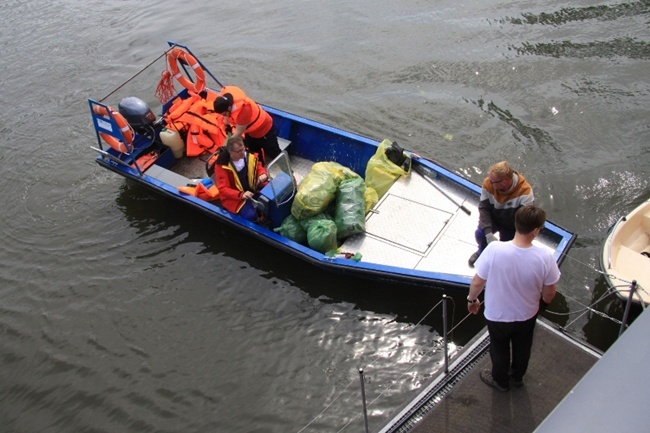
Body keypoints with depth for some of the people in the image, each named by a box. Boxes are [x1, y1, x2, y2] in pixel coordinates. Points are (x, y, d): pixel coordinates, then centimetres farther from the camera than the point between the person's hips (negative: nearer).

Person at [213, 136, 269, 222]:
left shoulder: (248, 155, -10)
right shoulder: (222, 165, -23)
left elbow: (259, 167, 8)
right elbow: (223, 189, -24)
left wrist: (263, 175, -17)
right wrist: (241, 195, -38)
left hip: (253, 188, 6)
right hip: (233, 196, -6)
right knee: (250, 215, -30)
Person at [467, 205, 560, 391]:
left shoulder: (494, 250, -33)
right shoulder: (544, 257, -29)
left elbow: (477, 282, -19)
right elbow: (549, 292, -12)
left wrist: (471, 299, 3)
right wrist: (543, 303, 12)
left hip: (497, 315, -1)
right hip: (527, 315, 1)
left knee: (499, 348, 28)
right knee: (522, 348, 31)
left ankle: (500, 380, 53)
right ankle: (517, 376, 57)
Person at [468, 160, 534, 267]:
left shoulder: (525, 191, -35)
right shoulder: (488, 183, -25)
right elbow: (484, 209, -20)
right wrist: (488, 233, -33)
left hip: (512, 225, -2)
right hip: (493, 219, 2)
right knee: (480, 234, -22)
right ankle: (482, 252, 14)